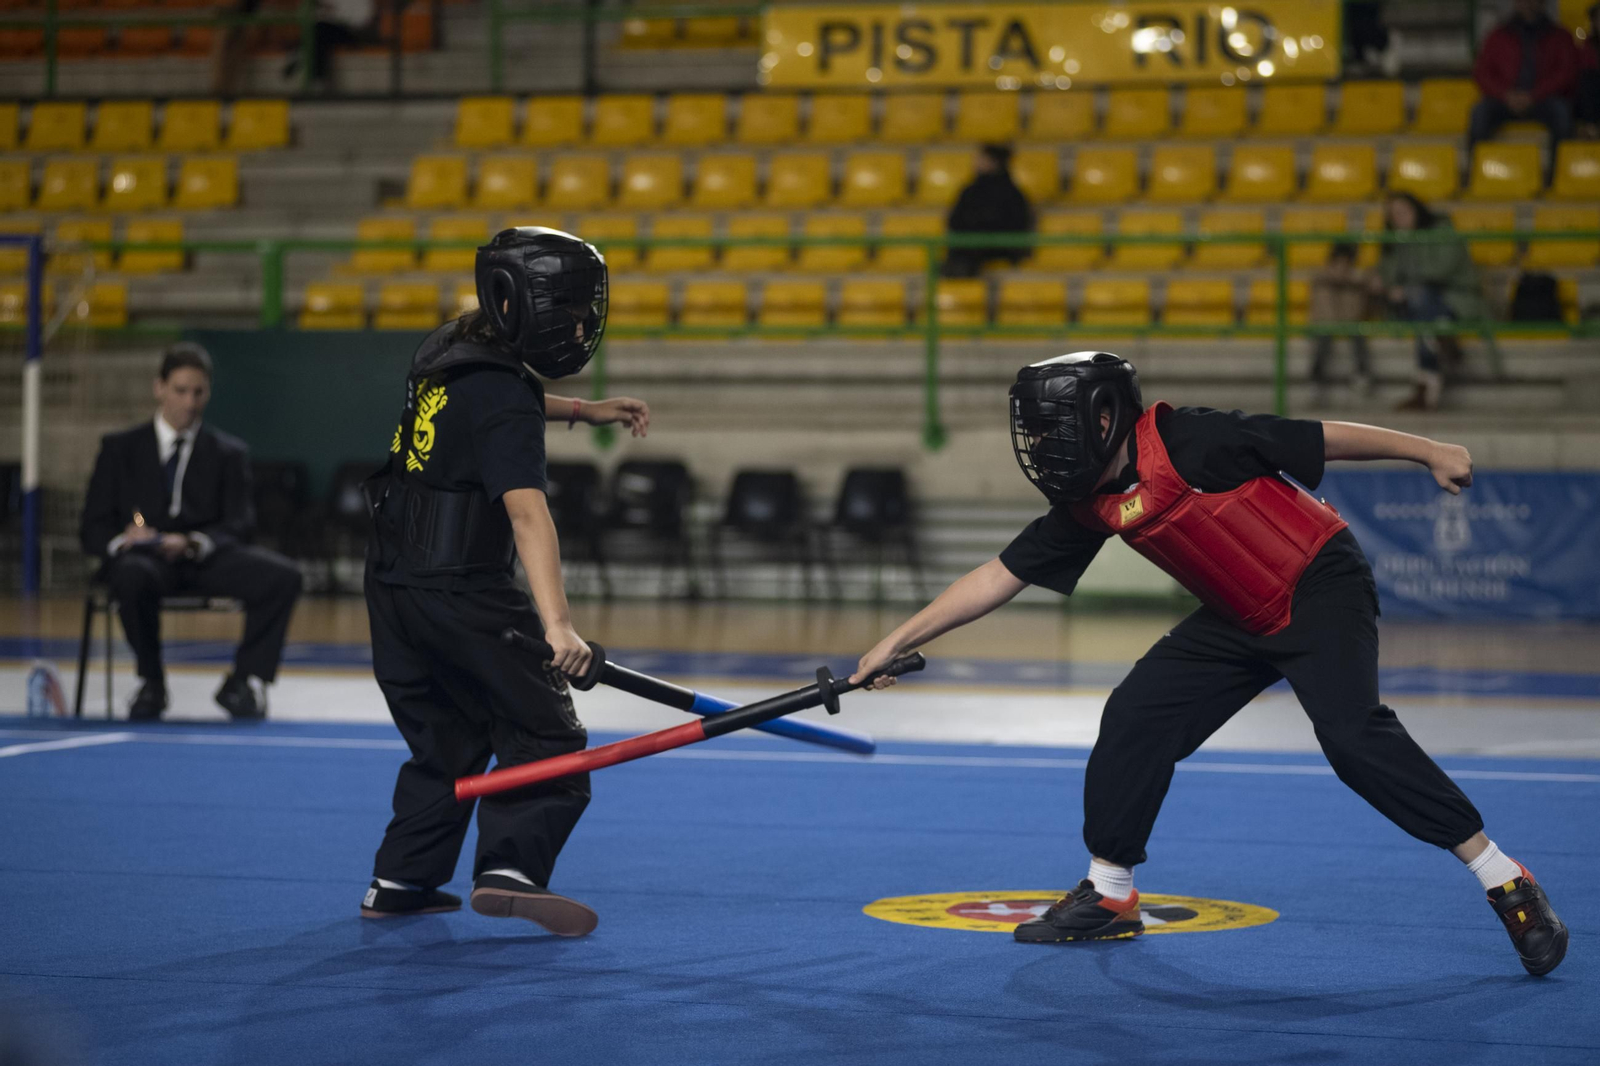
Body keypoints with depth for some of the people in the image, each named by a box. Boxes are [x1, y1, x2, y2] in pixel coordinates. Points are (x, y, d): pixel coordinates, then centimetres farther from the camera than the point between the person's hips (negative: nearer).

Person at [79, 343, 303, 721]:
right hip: (144, 556, -1)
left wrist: (193, 543, -18)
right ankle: (152, 682, -18)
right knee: (133, 575, -40)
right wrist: (122, 540, -17)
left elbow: (239, 525, 4)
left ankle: (244, 681, -12)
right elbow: (92, 529, 8)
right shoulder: (120, 448, 15)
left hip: (206, 559, 1)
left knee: (283, 576, -27)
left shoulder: (228, 453, 17)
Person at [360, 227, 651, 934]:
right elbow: (526, 511, -31)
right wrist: (557, 624, -41)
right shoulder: (504, 401, -19)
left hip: (394, 583, 9)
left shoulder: (450, 350, 9)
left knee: (447, 740, 20)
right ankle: (511, 869, -20)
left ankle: (399, 881, 22)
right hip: (461, 596, -9)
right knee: (546, 734, -5)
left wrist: (585, 412, 26)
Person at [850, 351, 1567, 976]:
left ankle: (1506, 883, -19)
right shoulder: (1087, 506, -1)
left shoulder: (1187, 442, -23)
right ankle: (1108, 895, 15)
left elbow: (1320, 439, -17)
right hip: (1240, 620, 8)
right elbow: (999, 577, 5)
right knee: (1134, 719, 1)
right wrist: (898, 641, 4)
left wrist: (1428, 452, -13)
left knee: (1352, 735, -25)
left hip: (1321, 587, -8)